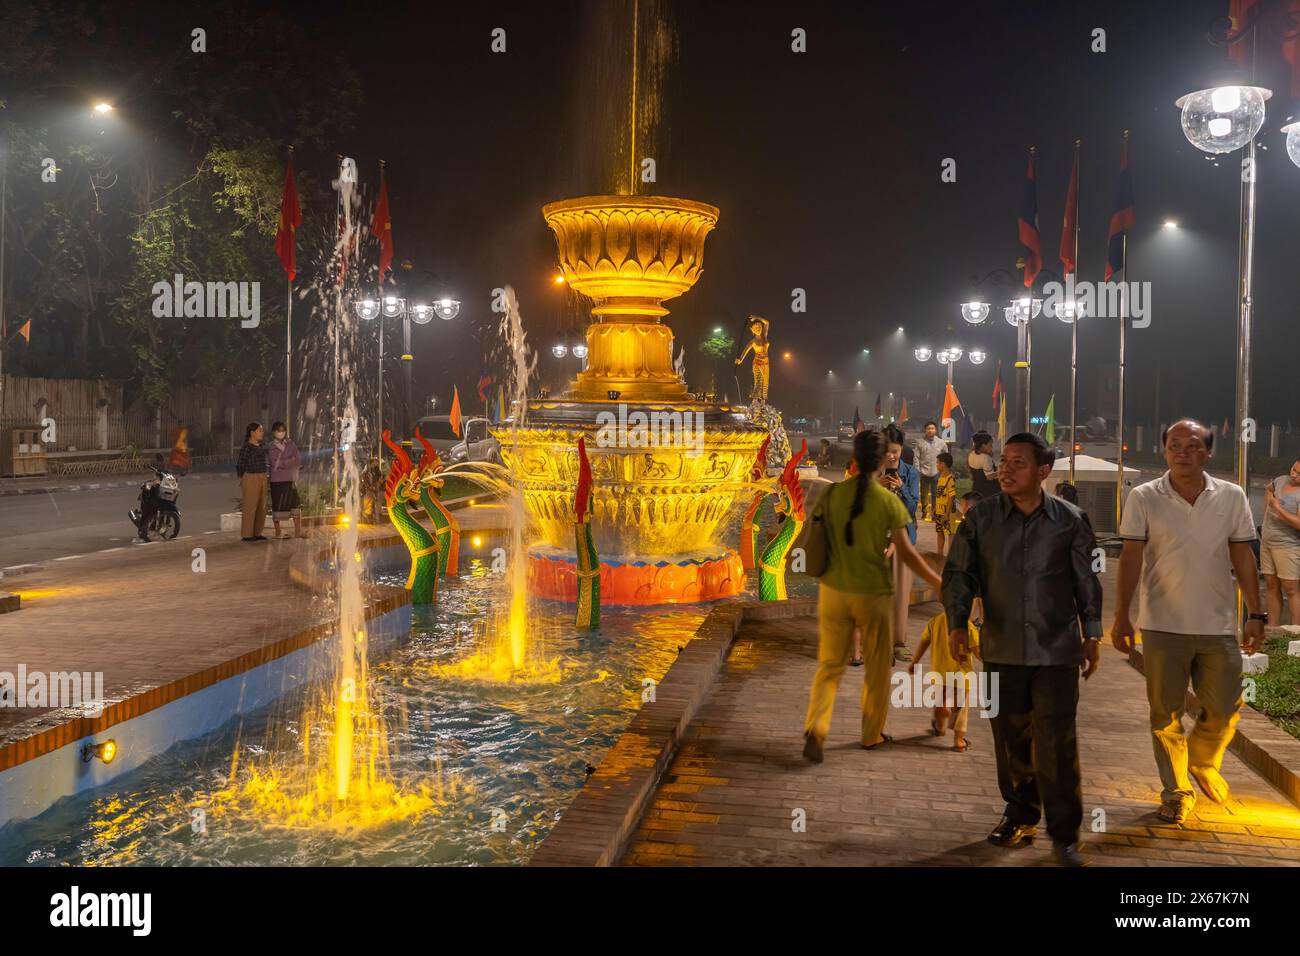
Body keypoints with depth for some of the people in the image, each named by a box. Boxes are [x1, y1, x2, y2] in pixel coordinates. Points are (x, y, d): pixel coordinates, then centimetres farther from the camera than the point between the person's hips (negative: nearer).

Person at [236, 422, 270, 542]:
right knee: (250, 507, -4)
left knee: (262, 508, 9)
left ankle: (257, 533, 17)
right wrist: (242, 479, 4)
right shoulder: (246, 447, -10)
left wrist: (268, 473, 13)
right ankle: (246, 534, 2)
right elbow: (240, 465, -6)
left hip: (262, 478, 8)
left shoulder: (262, 447, 13)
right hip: (251, 478, -8)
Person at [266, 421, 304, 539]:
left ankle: (298, 531, 6)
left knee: (295, 503, 0)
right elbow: (274, 463, -13)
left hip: (291, 479, 3)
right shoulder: (270, 447, -1)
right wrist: (290, 461, -9)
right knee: (277, 506, 2)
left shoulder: (291, 444, 8)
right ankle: (278, 532, 10)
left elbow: (298, 460, 0)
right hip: (277, 480, -3)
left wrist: (282, 463, -11)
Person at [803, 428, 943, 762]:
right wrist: (938, 581, 1)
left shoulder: (832, 494, -4)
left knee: (830, 664, 10)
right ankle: (872, 734, 27)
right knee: (877, 668, 16)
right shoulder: (889, 502, -11)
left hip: (834, 591, 2)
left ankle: (815, 728, -8)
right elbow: (906, 552, -9)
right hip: (873, 594, -2)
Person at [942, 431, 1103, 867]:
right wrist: (957, 623, -11)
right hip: (1002, 649, 2)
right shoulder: (980, 518, 0)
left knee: (1057, 742, -4)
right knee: (1011, 737, 11)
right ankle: (1021, 814, 30)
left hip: (1057, 650, -2)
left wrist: (1091, 635, 7)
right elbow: (958, 574, 2)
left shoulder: (1069, 520, 0)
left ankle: (1064, 835, 8)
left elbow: (1086, 581, 8)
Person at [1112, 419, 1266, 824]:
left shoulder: (1232, 497, 3)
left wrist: (1256, 614, 3)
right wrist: (1122, 616, -8)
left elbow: (1243, 558, 6)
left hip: (1218, 626, 2)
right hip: (1162, 626, -2)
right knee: (1166, 715, 6)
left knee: (1225, 708, 8)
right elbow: (1131, 558, -5)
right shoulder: (1144, 498, -4)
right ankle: (1176, 791, 21)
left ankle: (1202, 762, 37)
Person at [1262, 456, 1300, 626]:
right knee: (1271, 587, 11)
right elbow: (1269, 488, 31)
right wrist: (1267, 508, 19)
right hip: (1266, 542, 8)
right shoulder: (1282, 480, 6)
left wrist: (1278, 508, -22)